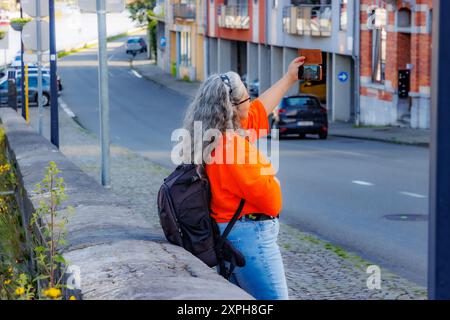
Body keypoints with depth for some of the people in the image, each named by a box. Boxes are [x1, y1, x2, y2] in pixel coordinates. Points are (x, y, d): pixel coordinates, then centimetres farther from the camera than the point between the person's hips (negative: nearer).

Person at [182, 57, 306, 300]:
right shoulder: (232, 145, -23)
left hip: (227, 234, 11)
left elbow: (260, 109, 24)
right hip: (250, 236, -11)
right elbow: (270, 202, -22)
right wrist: (272, 180, 1)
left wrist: (289, 78, 32)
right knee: (274, 299, -7)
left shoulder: (221, 135, 6)